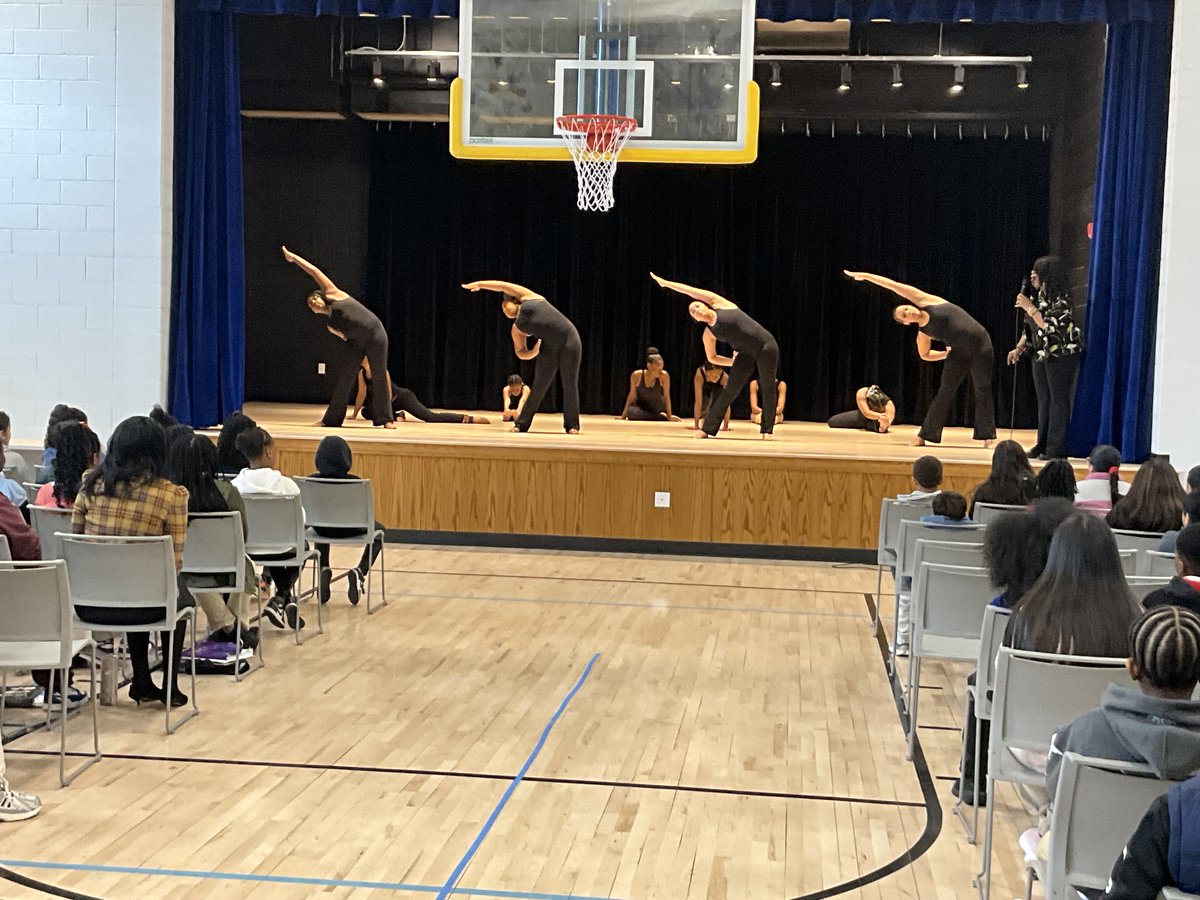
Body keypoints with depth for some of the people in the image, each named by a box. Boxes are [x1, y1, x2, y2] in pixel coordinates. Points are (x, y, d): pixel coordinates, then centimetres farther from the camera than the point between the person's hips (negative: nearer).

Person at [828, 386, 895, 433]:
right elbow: (866, 413, -49)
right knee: (832, 421, 0)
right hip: (862, 416, 2)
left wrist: (883, 427, -74)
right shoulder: (861, 393, -39)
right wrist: (880, 415, -65)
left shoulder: (889, 404, -40)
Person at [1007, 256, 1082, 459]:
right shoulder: (1038, 296, 9)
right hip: (1041, 354, 9)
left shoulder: (1060, 298, -15)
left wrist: (1028, 307, -19)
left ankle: (1056, 448, -5)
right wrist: (1019, 348, 11)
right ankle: (1043, 445, 16)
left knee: (1058, 399, -6)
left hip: (1060, 354, -9)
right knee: (1043, 400, 11)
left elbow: (1050, 326, -24)